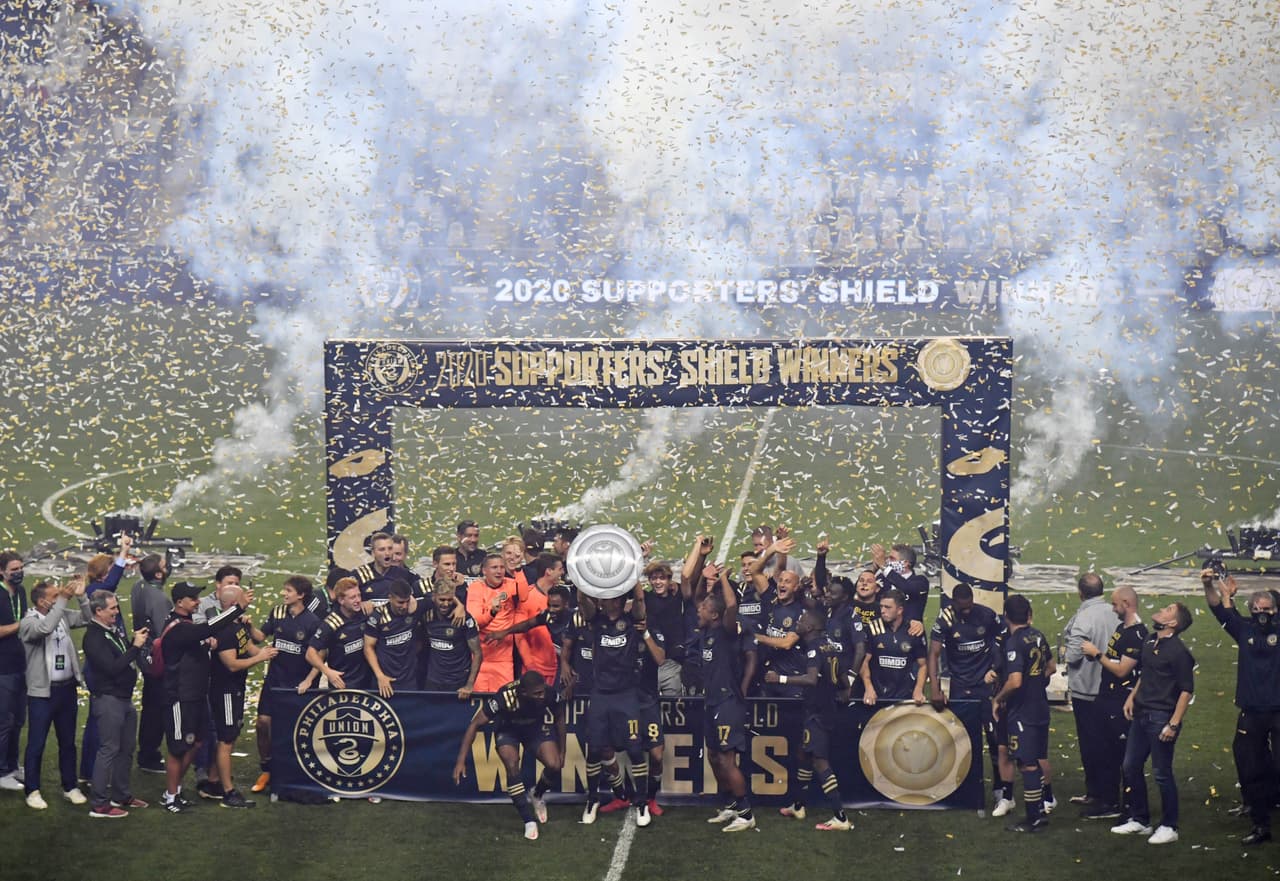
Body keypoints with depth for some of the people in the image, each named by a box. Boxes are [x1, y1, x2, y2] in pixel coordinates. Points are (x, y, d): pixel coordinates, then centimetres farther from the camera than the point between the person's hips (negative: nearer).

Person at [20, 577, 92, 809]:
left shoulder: (63, 615, 4)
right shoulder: (29, 622, -13)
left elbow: (87, 618, 1)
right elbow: (45, 628, -33)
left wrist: (81, 597, -14)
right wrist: (63, 600, -32)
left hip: (67, 688, 5)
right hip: (42, 692, -5)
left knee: (68, 742, 15)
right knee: (36, 744, 3)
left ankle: (70, 787, 26)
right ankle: (32, 790, 16)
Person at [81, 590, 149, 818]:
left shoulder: (112, 631, 12)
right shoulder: (94, 637, -16)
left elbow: (124, 659, 17)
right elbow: (112, 667, -24)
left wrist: (135, 642, 0)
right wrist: (135, 647, -20)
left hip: (124, 697, 9)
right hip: (108, 699, -9)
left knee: (126, 748, 15)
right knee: (109, 750, -6)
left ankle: (121, 796, 27)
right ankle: (99, 804, -1)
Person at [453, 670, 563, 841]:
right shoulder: (504, 698, -39)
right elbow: (475, 725, -27)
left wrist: (561, 751, 0)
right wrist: (461, 761, -30)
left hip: (536, 726, 2)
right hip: (507, 729, -2)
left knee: (554, 766, -20)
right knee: (512, 767, -28)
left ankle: (538, 795, 14)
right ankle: (529, 821, -14)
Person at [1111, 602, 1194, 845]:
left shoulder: (1178, 651, -15)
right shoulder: (1150, 643, 9)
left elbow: (1186, 690, -16)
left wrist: (1174, 724, -19)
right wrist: (1132, 697, 12)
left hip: (1161, 718, -9)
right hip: (1141, 714, 9)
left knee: (1162, 773, -1)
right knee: (1131, 766, 13)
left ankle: (1169, 827, 13)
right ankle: (1139, 820, 26)